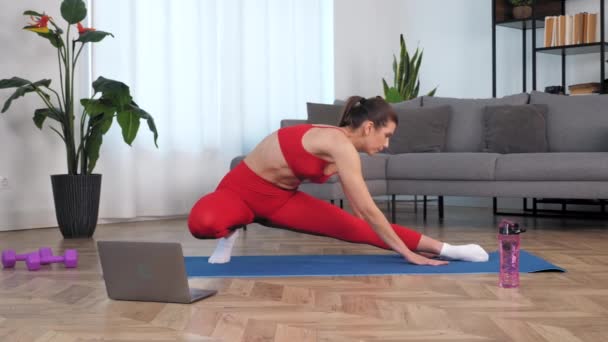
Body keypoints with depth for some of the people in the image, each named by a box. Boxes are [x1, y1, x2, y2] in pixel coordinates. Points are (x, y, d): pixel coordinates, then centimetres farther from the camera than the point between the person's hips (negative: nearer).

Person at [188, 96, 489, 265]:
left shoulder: (342, 147, 1)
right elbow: (369, 210, -25)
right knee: (202, 223, -43)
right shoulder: (341, 144, -27)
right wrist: (407, 253, -18)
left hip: (281, 199, 7)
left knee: (356, 228, -8)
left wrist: (407, 244, 22)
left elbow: (359, 213, 14)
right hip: (243, 189, -7)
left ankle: (443, 248, -3)